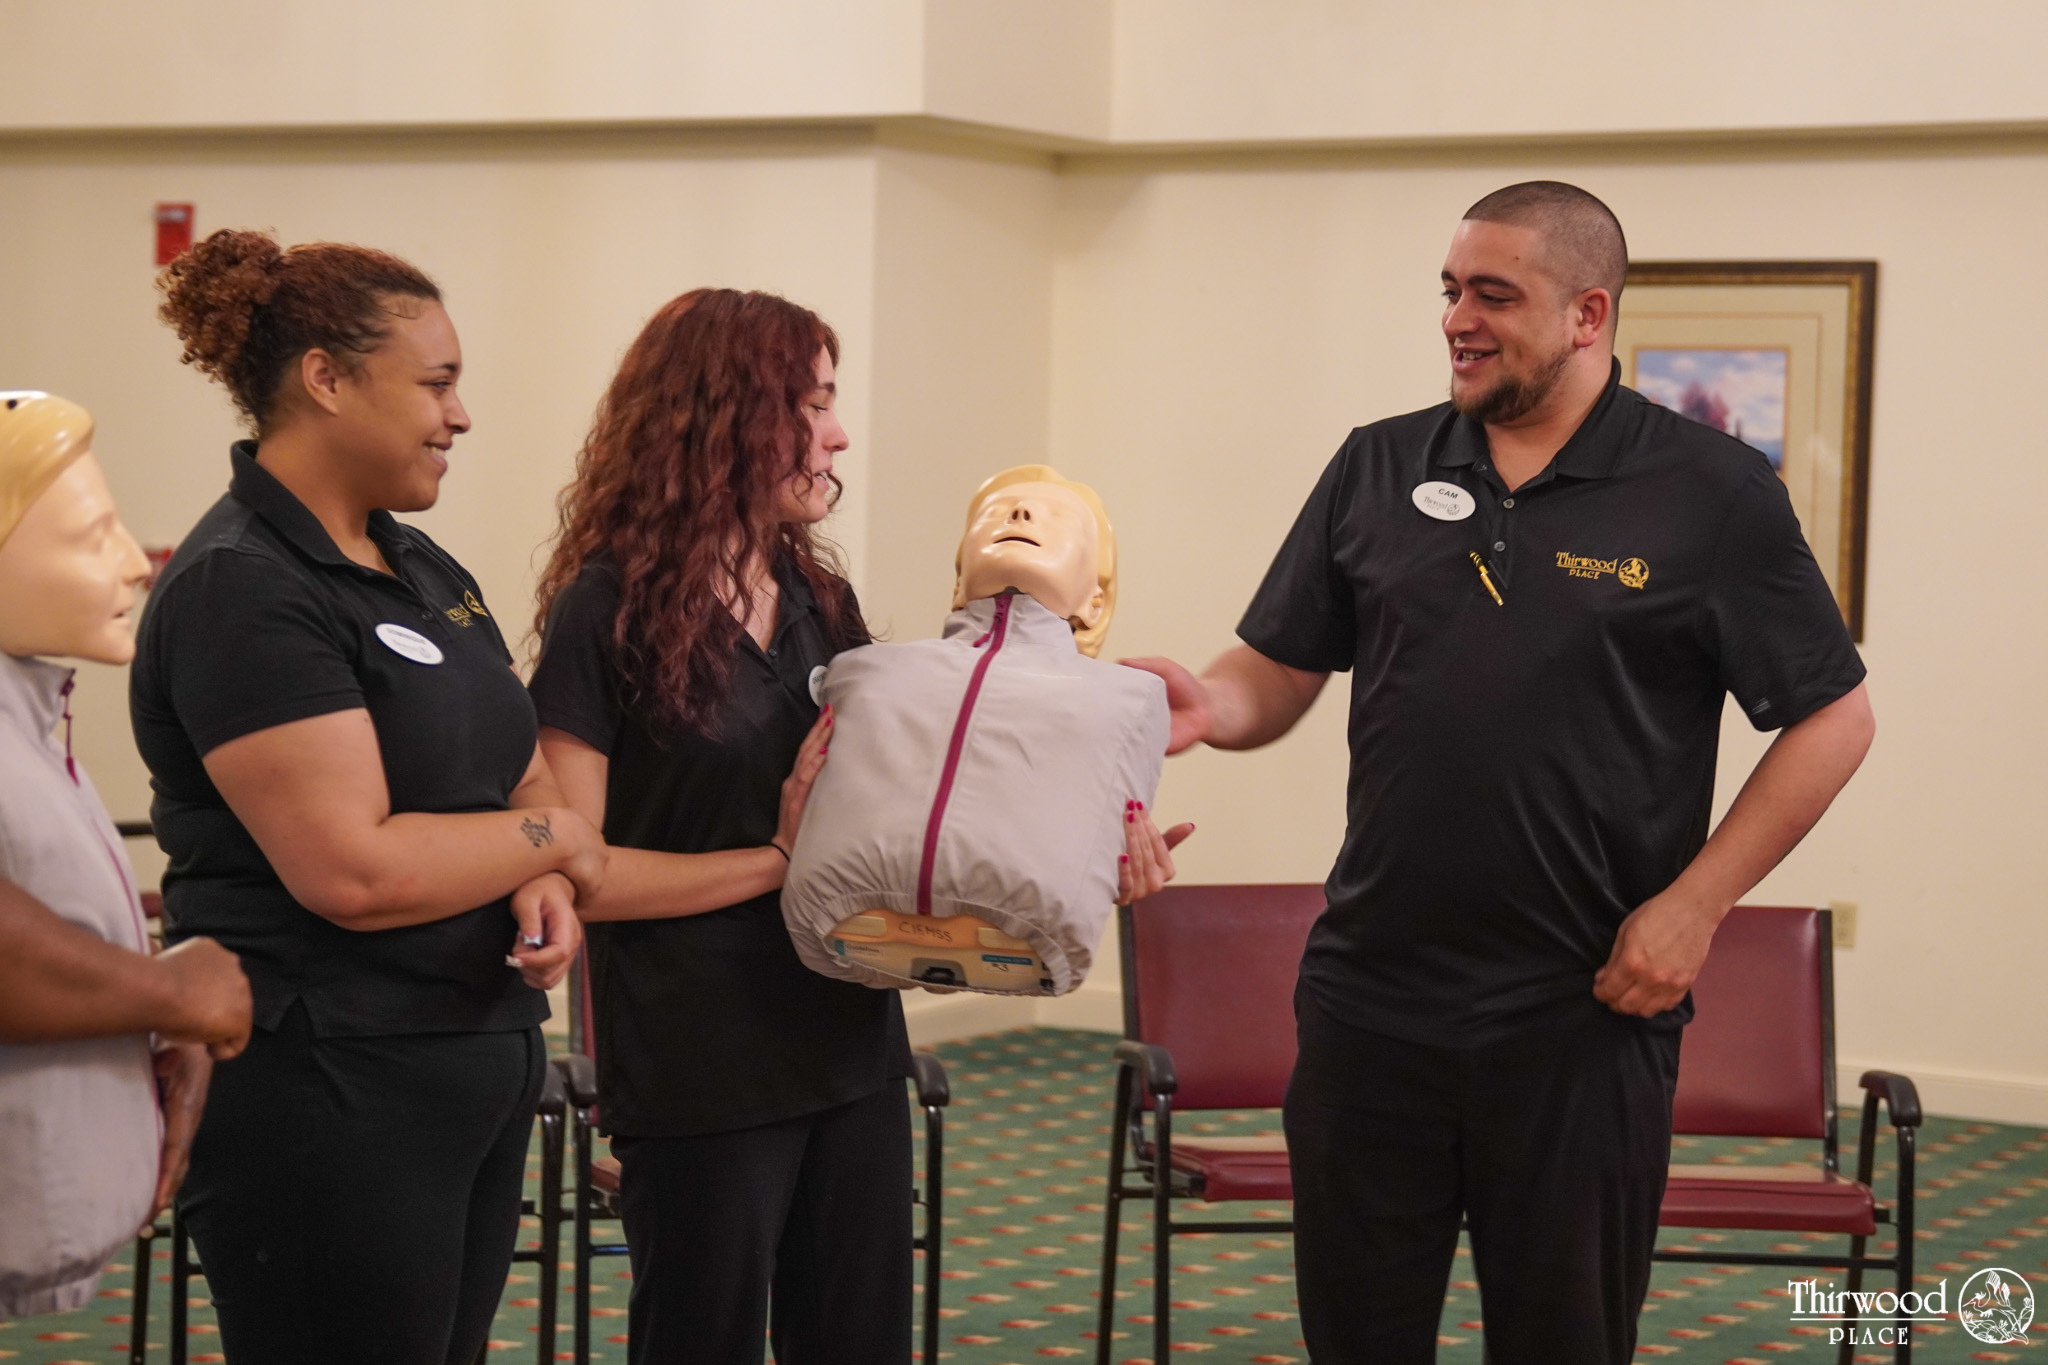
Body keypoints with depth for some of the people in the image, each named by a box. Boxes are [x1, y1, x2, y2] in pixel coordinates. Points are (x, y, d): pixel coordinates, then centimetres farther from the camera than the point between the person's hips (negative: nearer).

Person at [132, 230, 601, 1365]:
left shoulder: (424, 572, 13)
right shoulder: (239, 590, -15)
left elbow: (523, 777, 14)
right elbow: (351, 870, -23)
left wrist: (543, 892, -8)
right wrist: (552, 839, -9)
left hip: (483, 1063, 9)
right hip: (328, 1092, -9)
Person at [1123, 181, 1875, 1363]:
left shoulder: (1713, 494, -4)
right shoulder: (1378, 471, 7)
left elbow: (1832, 717, -1)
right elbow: (1278, 674, 10)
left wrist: (1695, 906, -8)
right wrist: (1209, 706, -13)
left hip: (1584, 1019, -3)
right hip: (1370, 997, 3)